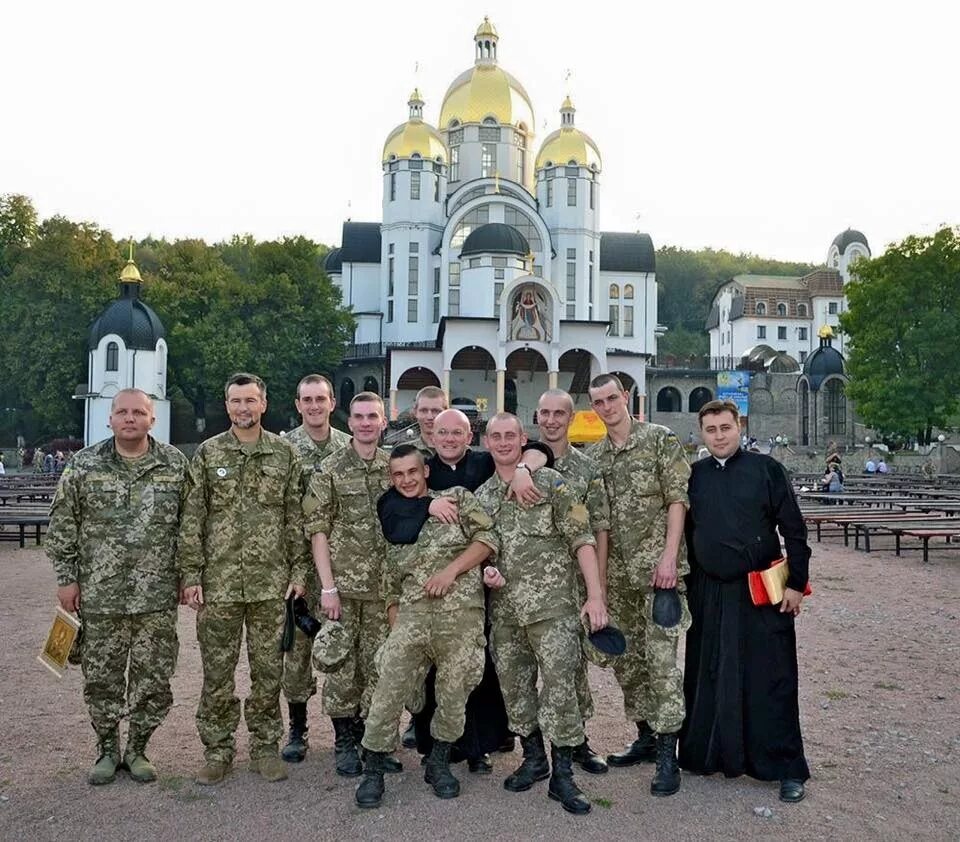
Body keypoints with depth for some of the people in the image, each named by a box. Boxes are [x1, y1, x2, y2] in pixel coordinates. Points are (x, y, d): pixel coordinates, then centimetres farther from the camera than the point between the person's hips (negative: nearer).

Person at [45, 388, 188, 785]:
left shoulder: (175, 464, 1)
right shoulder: (84, 465, 1)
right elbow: (62, 525, 4)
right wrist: (66, 576, 0)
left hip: (158, 597, 0)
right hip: (100, 596, 0)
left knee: (154, 679, 7)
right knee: (101, 678, 10)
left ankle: (137, 749, 27)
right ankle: (107, 749, 30)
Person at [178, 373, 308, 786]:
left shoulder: (285, 454, 4)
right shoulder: (208, 454, 2)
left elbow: (295, 518, 5)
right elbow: (192, 520, 1)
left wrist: (298, 570, 0)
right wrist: (191, 574, -5)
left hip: (271, 582, 1)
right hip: (218, 582, 0)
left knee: (268, 670, 8)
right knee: (217, 671, 7)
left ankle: (264, 747, 23)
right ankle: (218, 749, 22)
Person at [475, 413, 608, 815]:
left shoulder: (549, 482, -3)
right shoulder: (481, 496, 10)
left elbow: (582, 539, -6)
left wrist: (595, 595, -12)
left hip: (552, 605, -5)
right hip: (503, 611, 5)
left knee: (559, 687, -5)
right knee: (514, 687, 13)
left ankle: (562, 774, 8)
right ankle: (533, 758, 31)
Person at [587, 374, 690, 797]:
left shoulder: (660, 439, -4)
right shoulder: (593, 456, 11)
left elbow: (677, 500, -9)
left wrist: (669, 556, -16)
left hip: (657, 567, -6)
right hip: (617, 572, 6)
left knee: (660, 657, -8)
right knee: (625, 658, 12)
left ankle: (667, 754, 0)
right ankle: (646, 736, 28)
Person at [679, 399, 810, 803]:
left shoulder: (765, 469, -3)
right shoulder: (694, 476, 6)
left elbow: (793, 530, -2)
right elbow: (686, 532, 13)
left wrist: (796, 583, -6)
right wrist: (689, 585, 10)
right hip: (709, 594, 3)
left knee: (771, 680, 2)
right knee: (707, 678, 8)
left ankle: (786, 768, 14)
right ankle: (707, 754, 23)